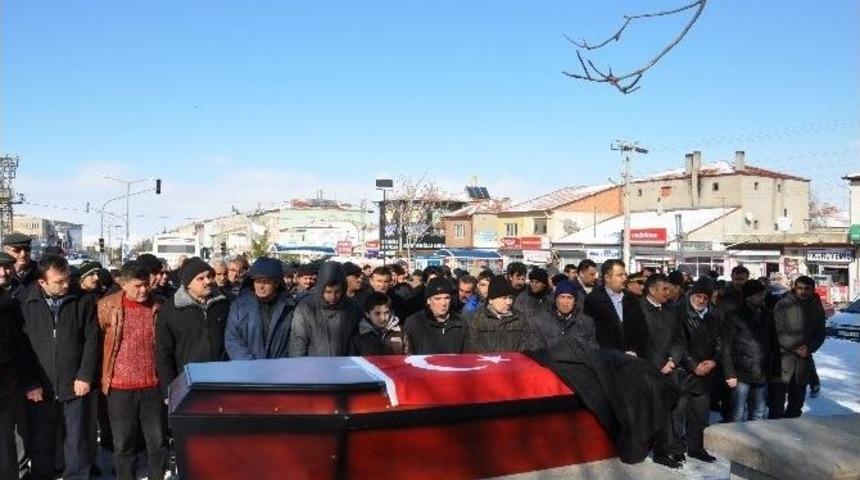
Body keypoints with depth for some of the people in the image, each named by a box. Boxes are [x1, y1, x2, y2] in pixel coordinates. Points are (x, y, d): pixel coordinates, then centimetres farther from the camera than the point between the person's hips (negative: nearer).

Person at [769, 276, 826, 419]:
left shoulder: (817, 308, 7)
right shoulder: (783, 305, -7)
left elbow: (820, 333, 7)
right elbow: (778, 330, -11)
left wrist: (809, 348, -10)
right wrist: (794, 348, -17)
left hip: (805, 358, 5)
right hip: (783, 355, -4)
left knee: (798, 396, 13)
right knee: (778, 393, -6)